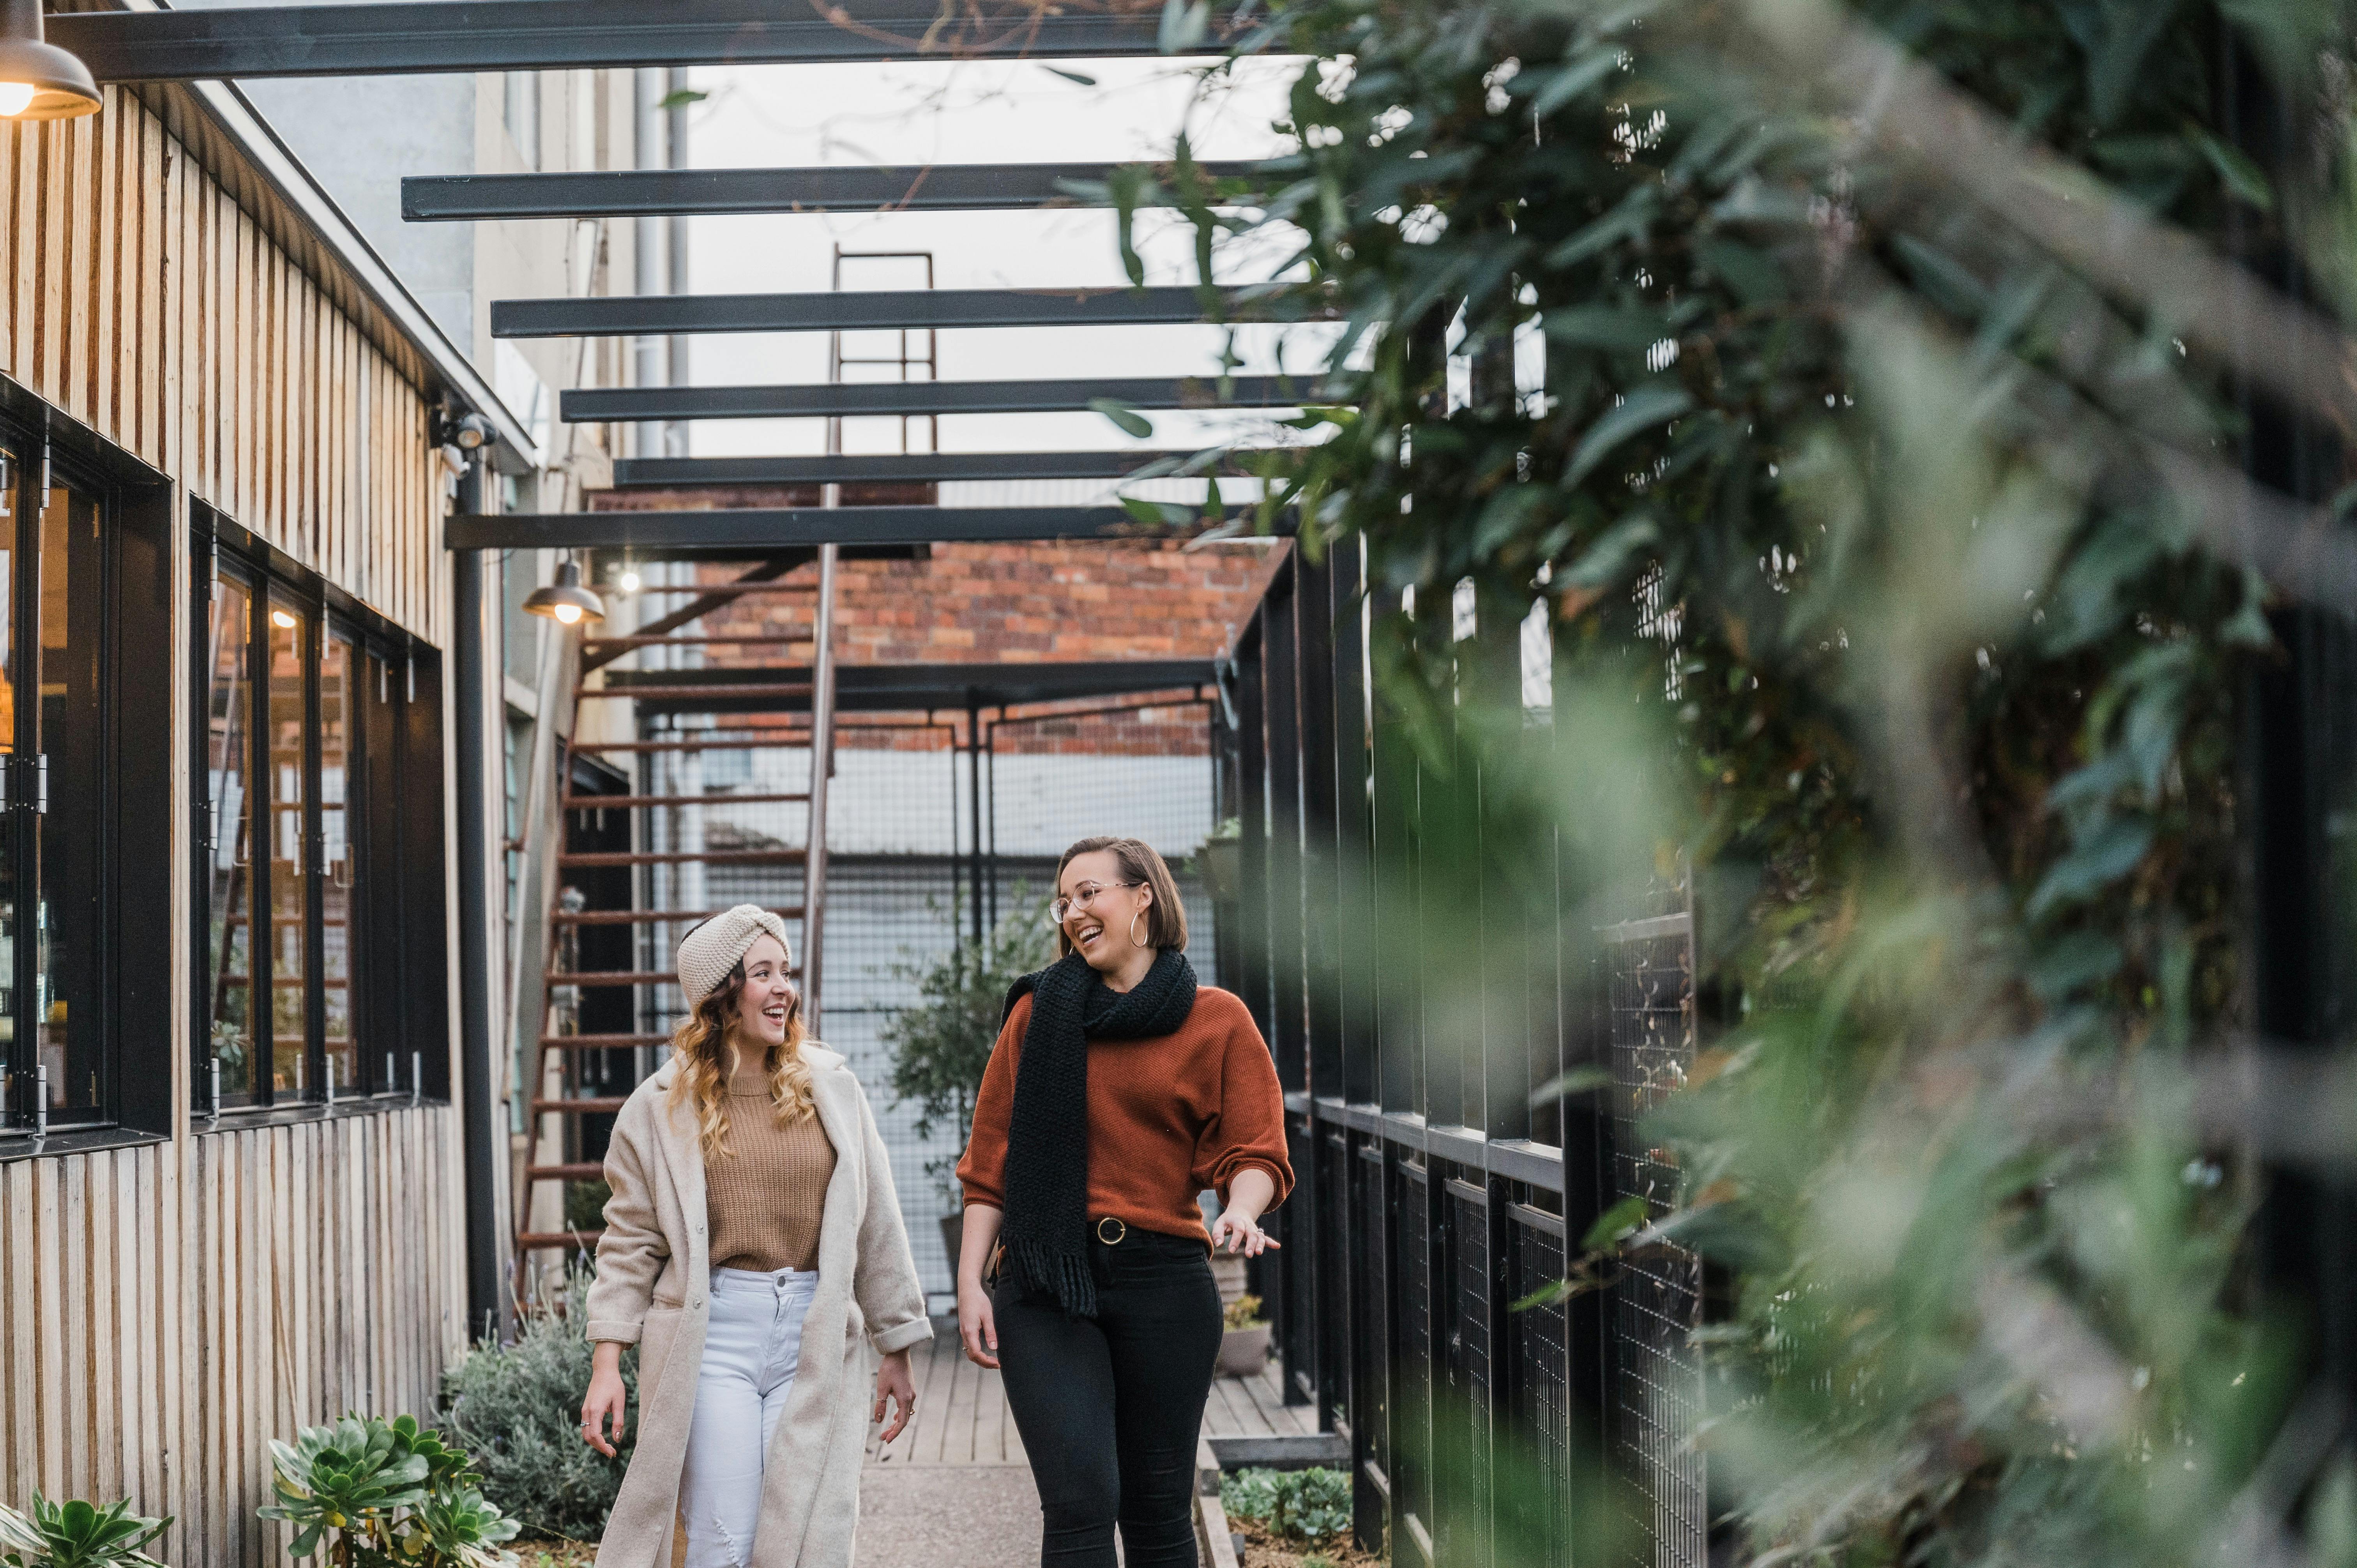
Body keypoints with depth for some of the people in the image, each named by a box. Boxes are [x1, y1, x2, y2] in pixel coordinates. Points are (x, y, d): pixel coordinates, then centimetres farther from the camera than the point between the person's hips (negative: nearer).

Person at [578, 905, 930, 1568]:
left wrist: (896, 1352, 12)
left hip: (815, 1339, 2)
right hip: (711, 1337, -2)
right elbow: (630, 1242, 6)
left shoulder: (831, 1089, 8)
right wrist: (606, 1365, -1)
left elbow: (876, 1227, 11)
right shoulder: (663, 1105, 4)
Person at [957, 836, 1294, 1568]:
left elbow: (1255, 1151, 3)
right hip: (1046, 1286, 0)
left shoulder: (1218, 1021, 6)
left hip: (1164, 1284, 0)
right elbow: (991, 1161, 10)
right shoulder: (1040, 1013, 10)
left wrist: (1241, 1209, -20)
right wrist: (970, 1281, 1)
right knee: (1081, 1501, -13)